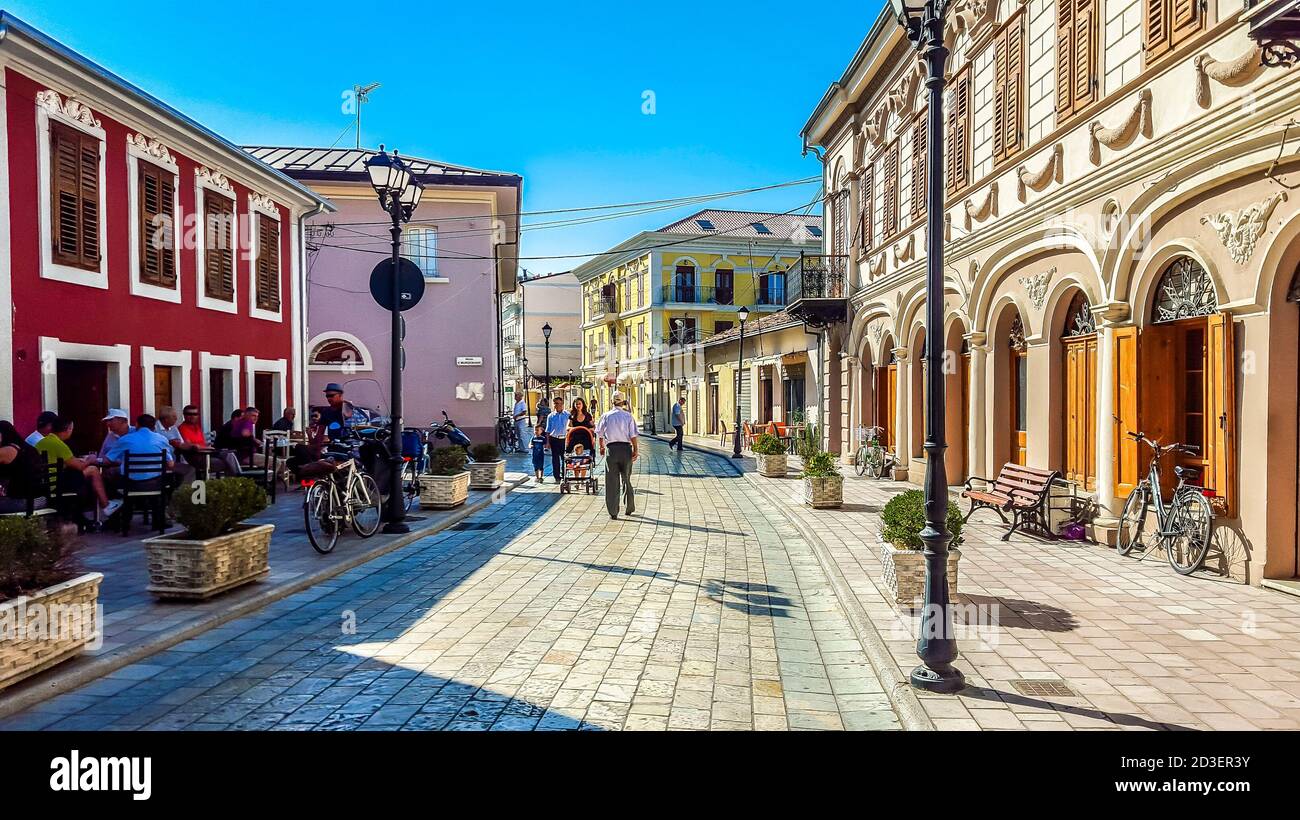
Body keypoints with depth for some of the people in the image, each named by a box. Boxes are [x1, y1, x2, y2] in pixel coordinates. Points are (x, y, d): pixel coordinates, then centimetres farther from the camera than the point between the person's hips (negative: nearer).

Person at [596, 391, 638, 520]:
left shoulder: (606, 416, 1)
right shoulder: (628, 416, -1)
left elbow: (599, 433, 10)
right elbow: (633, 435, -6)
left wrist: (602, 447, 24)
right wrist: (635, 450, 0)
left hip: (611, 448, 0)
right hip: (626, 448, 0)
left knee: (612, 481, 4)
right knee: (626, 479, 15)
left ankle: (613, 512, 3)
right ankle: (630, 508, 23)